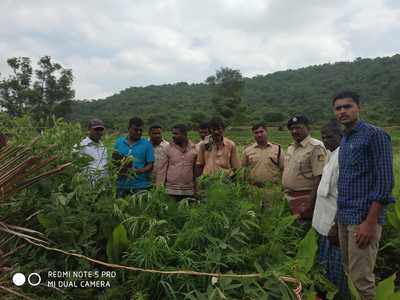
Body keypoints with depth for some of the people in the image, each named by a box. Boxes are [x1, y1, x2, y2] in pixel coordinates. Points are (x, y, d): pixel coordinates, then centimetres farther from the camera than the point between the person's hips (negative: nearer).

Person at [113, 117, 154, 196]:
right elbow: (114, 161, 13)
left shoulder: (147, 144, 0)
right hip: (122, 185, 3)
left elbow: (150, 165, -2)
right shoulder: (119, 142, 9)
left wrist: (140, 171, -21)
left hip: (141, 186, -2)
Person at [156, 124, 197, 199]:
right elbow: (162, 169, 1)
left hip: (189, 191, 1)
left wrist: (196, 189, 5)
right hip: (171, 190, -1)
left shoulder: (193, 149, 3)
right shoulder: (168, 148, 1)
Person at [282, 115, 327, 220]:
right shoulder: (291, 147, 13)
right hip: (288, 197, 8)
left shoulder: (315, 147, -13)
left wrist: (310, 203, -22)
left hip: (304, 198, -7)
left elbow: (319, 177, -19)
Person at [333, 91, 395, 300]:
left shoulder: (375, 135, -9)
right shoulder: (344, 140, 14)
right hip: (344, 217, 8)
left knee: (361, 278, 0)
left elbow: (384, 181, -15)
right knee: (349, 272, 17)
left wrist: (370, 222, -19)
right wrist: (340, 215, 13)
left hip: (363, 218, -7)